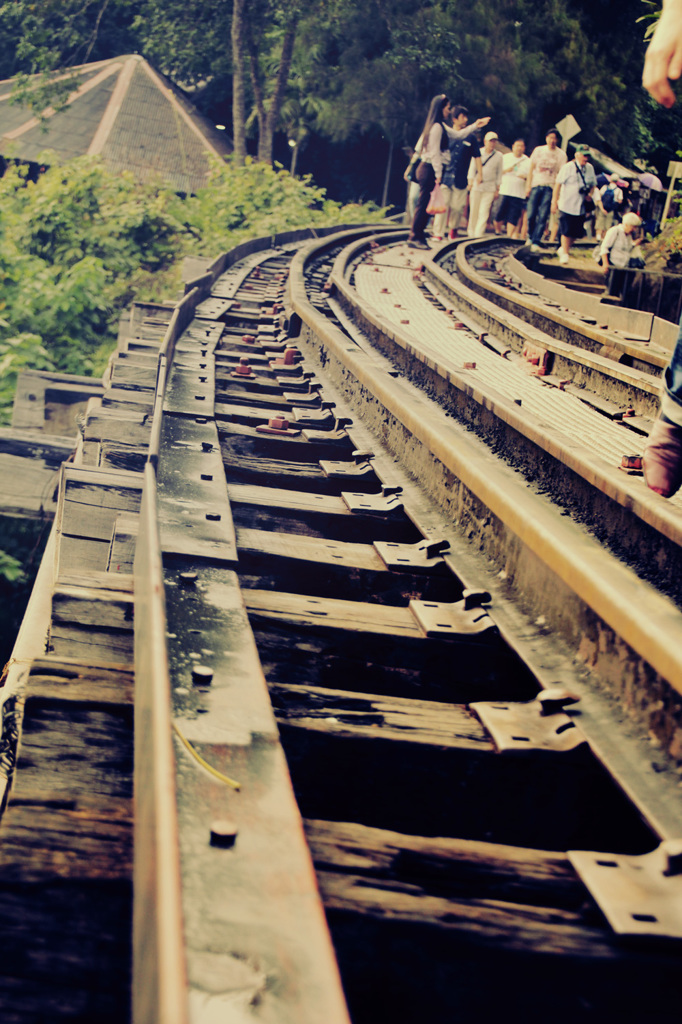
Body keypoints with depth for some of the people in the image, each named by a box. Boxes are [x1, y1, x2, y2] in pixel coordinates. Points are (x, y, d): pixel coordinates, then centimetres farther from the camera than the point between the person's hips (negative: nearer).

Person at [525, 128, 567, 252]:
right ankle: (530, 237, 17)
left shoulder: (561, 154, 5)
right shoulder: (538, 150, 10)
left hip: (550, 188, -1)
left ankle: (536, 242, -7)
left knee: (542, 216, -8)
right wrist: (528, 185, 3)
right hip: (536, 186, 2)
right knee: (531, 215, -4)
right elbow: (531, 168, 11)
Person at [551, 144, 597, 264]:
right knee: (566, 232, -4)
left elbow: (593, 184, 20)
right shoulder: (568, 167, -7)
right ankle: (564, 254, 9)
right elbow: (558, 184, -5)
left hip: (581, 207, 5)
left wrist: (589, 194, -1)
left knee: (577, 232, 5)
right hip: (567, 205, -5)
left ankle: (563, 248, 27)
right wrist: (555, 201, -7)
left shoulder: (590, 168, 8)